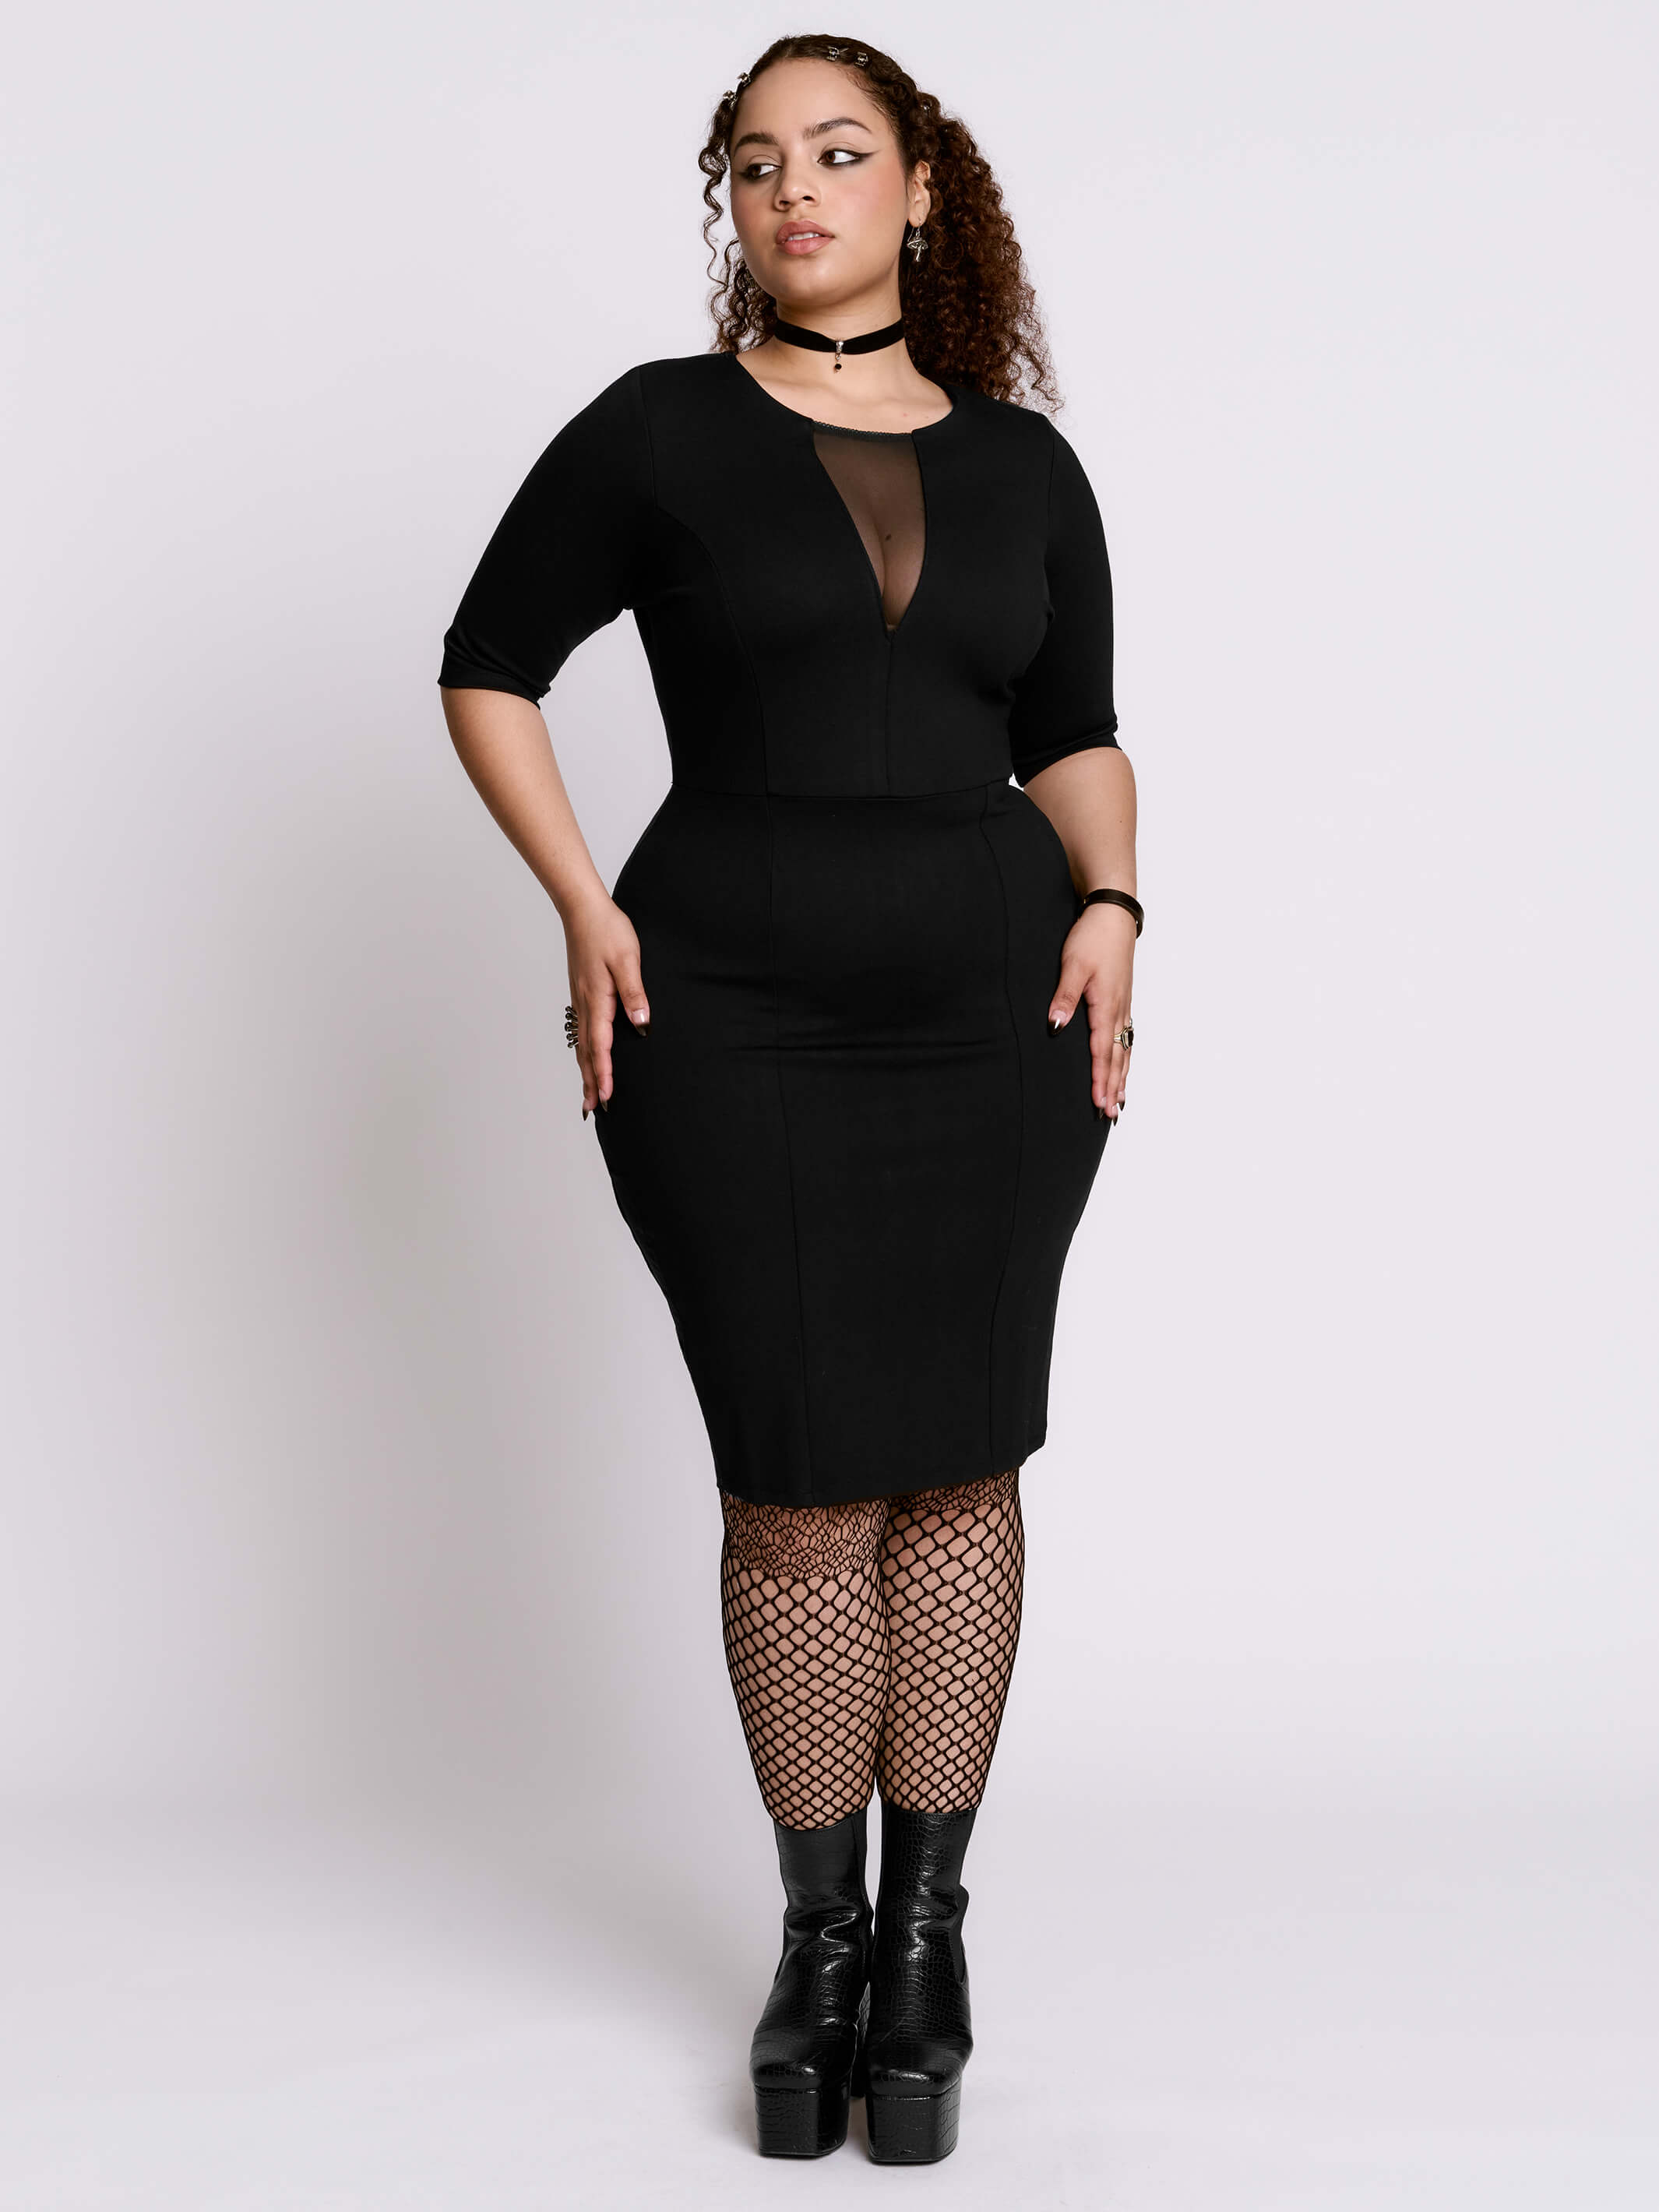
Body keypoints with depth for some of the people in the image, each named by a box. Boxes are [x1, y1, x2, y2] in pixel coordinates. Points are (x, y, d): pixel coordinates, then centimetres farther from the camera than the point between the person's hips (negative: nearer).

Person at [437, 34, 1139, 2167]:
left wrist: (1111, 907, -2)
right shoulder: (657, 431, 2)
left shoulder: (1025, 465, 9)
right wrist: (582, 908, -3)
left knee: (958, 1463, 4)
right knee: (797, 1487, 1)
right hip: (733, 1015, -2)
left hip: (994, 1006, 2)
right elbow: (488, 665, 8)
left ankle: (929, 1929, 18)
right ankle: (821, 1930, 17)